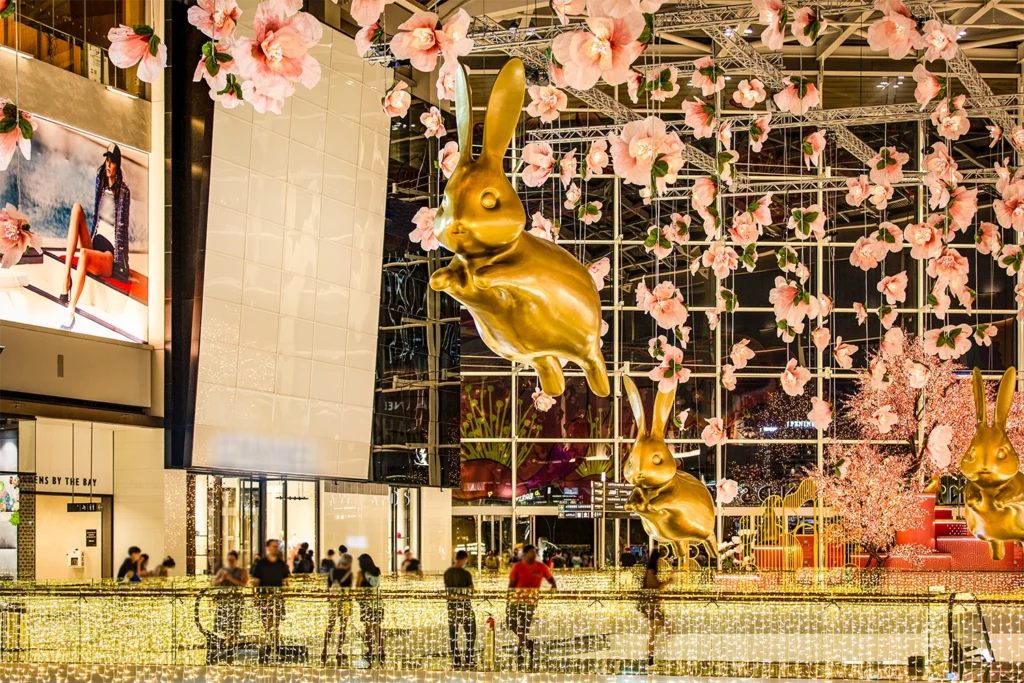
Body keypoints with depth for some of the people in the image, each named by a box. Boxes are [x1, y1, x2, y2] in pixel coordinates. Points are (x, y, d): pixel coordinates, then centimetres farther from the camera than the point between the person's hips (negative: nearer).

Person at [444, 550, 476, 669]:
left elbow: (446, 589, 10)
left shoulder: (447, 572, 2)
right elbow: (471, 591, -8)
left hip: (451, 604, 5)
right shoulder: (466, 574, -14)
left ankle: (456, 660, 10)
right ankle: (469, 660, 4)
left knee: (453, 634, 10)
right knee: (471, 633, 7)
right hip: (464, 604, -5)